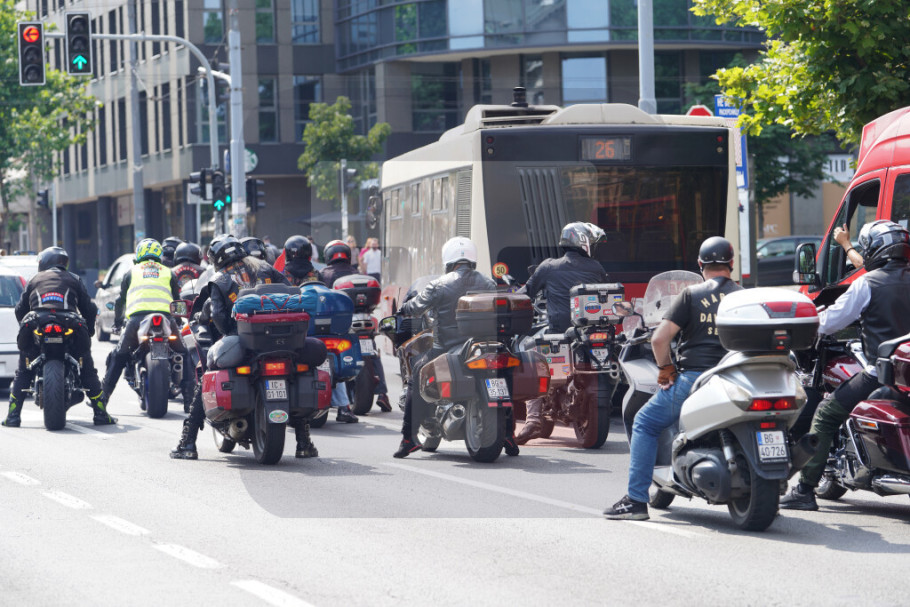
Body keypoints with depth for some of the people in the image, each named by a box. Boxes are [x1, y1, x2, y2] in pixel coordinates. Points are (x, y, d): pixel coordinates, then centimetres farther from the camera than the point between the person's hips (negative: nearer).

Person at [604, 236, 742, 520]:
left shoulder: (691, 295, 1)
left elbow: (659, 339, -6)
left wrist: (666, 369, 9)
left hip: (693, 377, -3)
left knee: (645, 423, 13)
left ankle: (636, 500, 3)